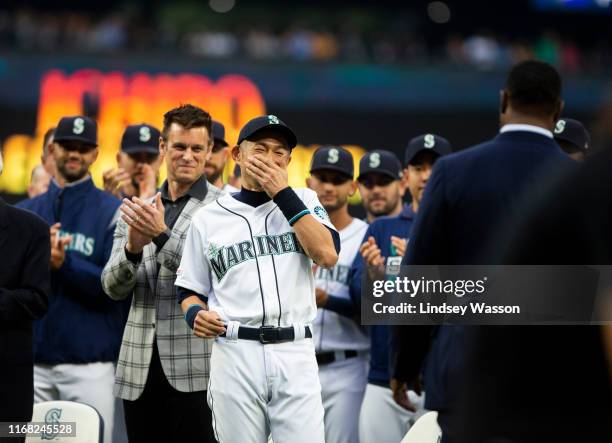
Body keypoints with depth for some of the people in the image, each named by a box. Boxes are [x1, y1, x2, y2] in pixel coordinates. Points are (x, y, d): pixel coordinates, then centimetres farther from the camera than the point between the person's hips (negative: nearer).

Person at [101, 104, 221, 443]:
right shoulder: (137, 211, 14)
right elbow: (113, 288, 8)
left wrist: (162, 235, -19)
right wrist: (133, 248, -13)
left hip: (194, 370, -5)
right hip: (140, 371, 5)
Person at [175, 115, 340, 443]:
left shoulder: (303, 201, 11)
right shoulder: (208, 218, 10)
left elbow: (327, 255, -7)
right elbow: (190, 291, 16)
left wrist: (282, 193, -7)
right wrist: (195, 314, -8)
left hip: (295, 354, 0)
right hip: (234, 354, 0)